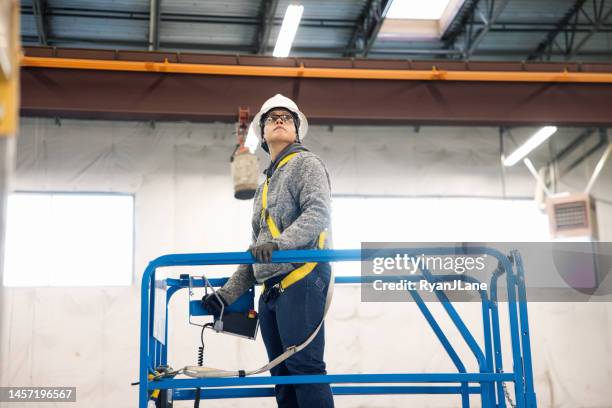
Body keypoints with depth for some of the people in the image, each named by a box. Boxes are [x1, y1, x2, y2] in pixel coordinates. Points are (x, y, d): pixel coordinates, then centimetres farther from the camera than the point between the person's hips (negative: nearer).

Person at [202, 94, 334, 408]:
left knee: (304, 367, -15)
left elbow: (318, 213, -14)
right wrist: (228, 292, 18)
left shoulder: (306, 163, 5)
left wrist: (279, 242, -30)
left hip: (302, 280, -8)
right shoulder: (265, 185, 29)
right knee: (282, 373, 6)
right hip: (271, 289, 8)